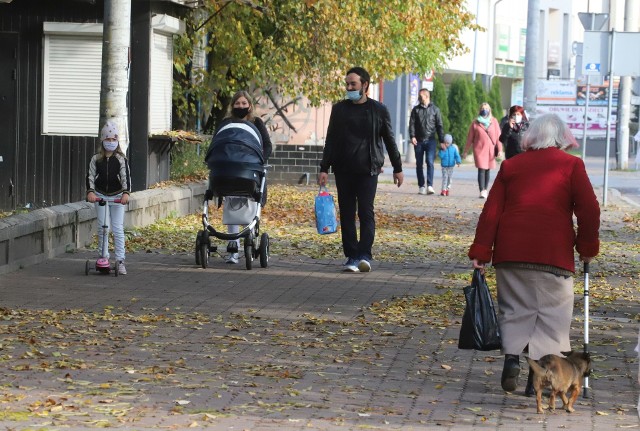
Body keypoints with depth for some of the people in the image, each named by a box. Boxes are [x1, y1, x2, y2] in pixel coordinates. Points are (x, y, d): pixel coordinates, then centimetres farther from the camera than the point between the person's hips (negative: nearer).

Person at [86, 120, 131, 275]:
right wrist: (90, 192, -23)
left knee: (118, 229, -6)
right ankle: (103, 256, 14)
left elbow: (126, 177, -14)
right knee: (102, 229, 4)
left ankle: (120, 260, -5)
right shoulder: (96, 159, 1)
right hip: (100, 195, 2)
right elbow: (90, 176, -5)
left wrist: (126, 193, -31)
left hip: (117, 197, -2)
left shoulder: (121, 159, -4)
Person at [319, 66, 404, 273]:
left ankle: (364, 255, -15)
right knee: (347, 215, 3)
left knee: (366, 213, -11)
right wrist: (324, 168, 4)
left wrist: (397, 168, 9)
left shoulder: (379, 110, 3)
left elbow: (389, 140, 9)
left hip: (368, 170, -3)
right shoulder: (339, 109, 8)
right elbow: (330, 140, 10)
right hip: (343, 171, 3)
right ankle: (351, 256, 7)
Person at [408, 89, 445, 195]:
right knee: (419, 164, 5)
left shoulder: (435, 109, 6)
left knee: (430, 162, -15)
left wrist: (441, 140, 1)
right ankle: (421, 186, 12)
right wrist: (412, 136, -12)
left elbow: (439, 126, 7)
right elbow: (412, 124, 3)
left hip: (430, 140, -2)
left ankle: (430, 186, -20)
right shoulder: (416, 109, 9)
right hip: (418, 141, 2)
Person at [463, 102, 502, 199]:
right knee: (481, 170, -11)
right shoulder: (475, 123, 4)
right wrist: (466, 151, 11)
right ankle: (482, 191, -15)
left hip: (491, 150, 2)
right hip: (479, 149, -2)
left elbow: (498, 136, 5)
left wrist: (499, 150, -2)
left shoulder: (494, 121, 7)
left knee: (488, 170, 8)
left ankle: (485, 190, 19)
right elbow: (470, 138, 9)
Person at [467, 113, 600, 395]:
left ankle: (511, 357, -5)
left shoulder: (511, 166, 12)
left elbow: (491, 211, 6)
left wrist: (480, 253, 6)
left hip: (510, 252, 3)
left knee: (514, 309, 14)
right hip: (554, 254, -3)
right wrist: (588, 247, 9)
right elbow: (589, 210, -3)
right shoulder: (571, 165, 4)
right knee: (552, 312, 4)